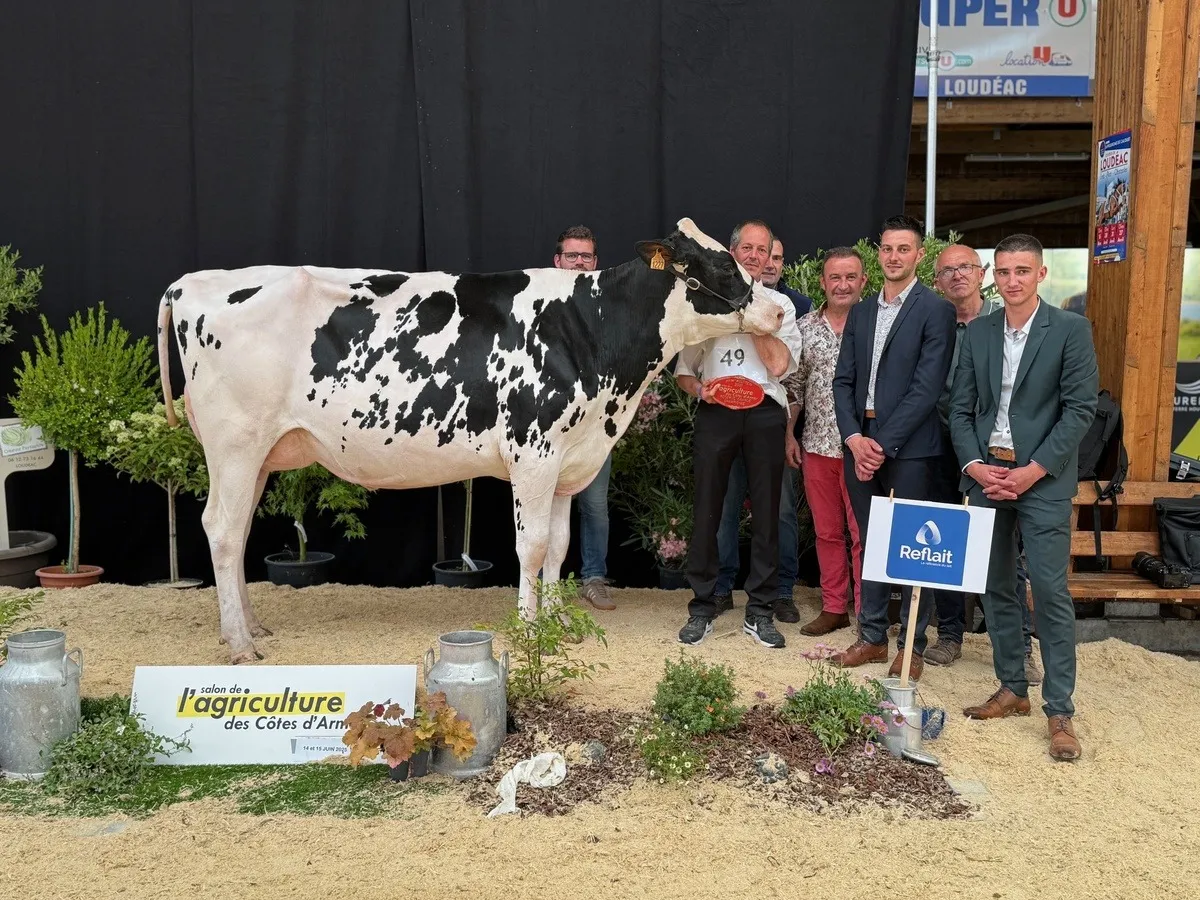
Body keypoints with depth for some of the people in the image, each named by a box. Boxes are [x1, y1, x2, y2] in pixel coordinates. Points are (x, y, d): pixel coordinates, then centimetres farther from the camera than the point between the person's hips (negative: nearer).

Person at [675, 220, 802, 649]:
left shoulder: (780, 304, 13)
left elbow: (779, 364, -2)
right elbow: (684, 368, 13)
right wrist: (699, 388, -7)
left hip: (764, 412, 0)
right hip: (715, 411, 0)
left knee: (766, 512, 3)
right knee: (707, 509, -1)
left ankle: (760, 612, 12)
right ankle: (702, 609, 10)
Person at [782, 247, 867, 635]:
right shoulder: (804, 327, 7)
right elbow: (793, 385, 12)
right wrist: (789, 435, 7)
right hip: (816, 444, 4)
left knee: (863, 534, 1)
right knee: (826, 531, 13)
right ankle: (834, 608, 24)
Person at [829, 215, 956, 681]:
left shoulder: (935, 310, -4)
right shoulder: (860, 313, 14)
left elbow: (926, 388, -12)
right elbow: (843, 380, 10)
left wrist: (883, 444, -15)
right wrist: (854, 438, -5)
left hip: (908, 448, -5)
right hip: (859, 444, 6)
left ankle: (912, 646, 14)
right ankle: (872, 637, 24)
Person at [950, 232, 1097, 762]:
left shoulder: (1071, 330, -3)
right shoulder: (977, 332, 9)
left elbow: (1080, 409, -7)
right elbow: (961, 407, 9)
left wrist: (1032, 471, -13)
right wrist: (974, 465, -6)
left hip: (1042, 479, -4)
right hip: (986, 475, 4)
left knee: (1050, 590, -5)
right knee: (995, 588, 9)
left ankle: (1060, 710, 4)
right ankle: (1012, 689, 22)